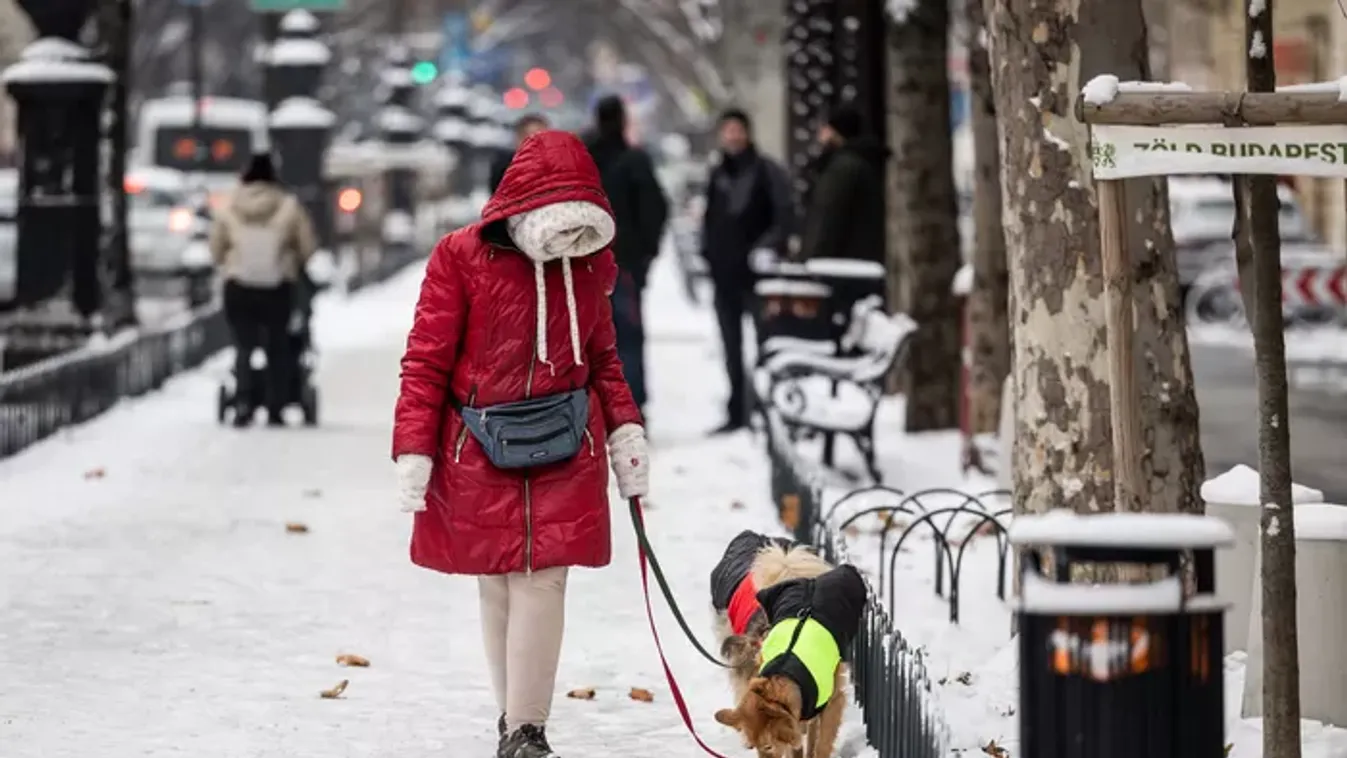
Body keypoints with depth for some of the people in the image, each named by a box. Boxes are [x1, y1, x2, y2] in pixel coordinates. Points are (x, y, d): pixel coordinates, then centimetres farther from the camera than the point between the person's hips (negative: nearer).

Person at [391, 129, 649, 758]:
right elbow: (427, 360, -6)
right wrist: (413, 451, -10)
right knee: (497, 585, 5)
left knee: (543, 581, -6)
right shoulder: (462, 257, -8)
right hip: (479, 448, -2)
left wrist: (626, 431, 10)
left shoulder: (590, 264, 5)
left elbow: (602, 358, 18)